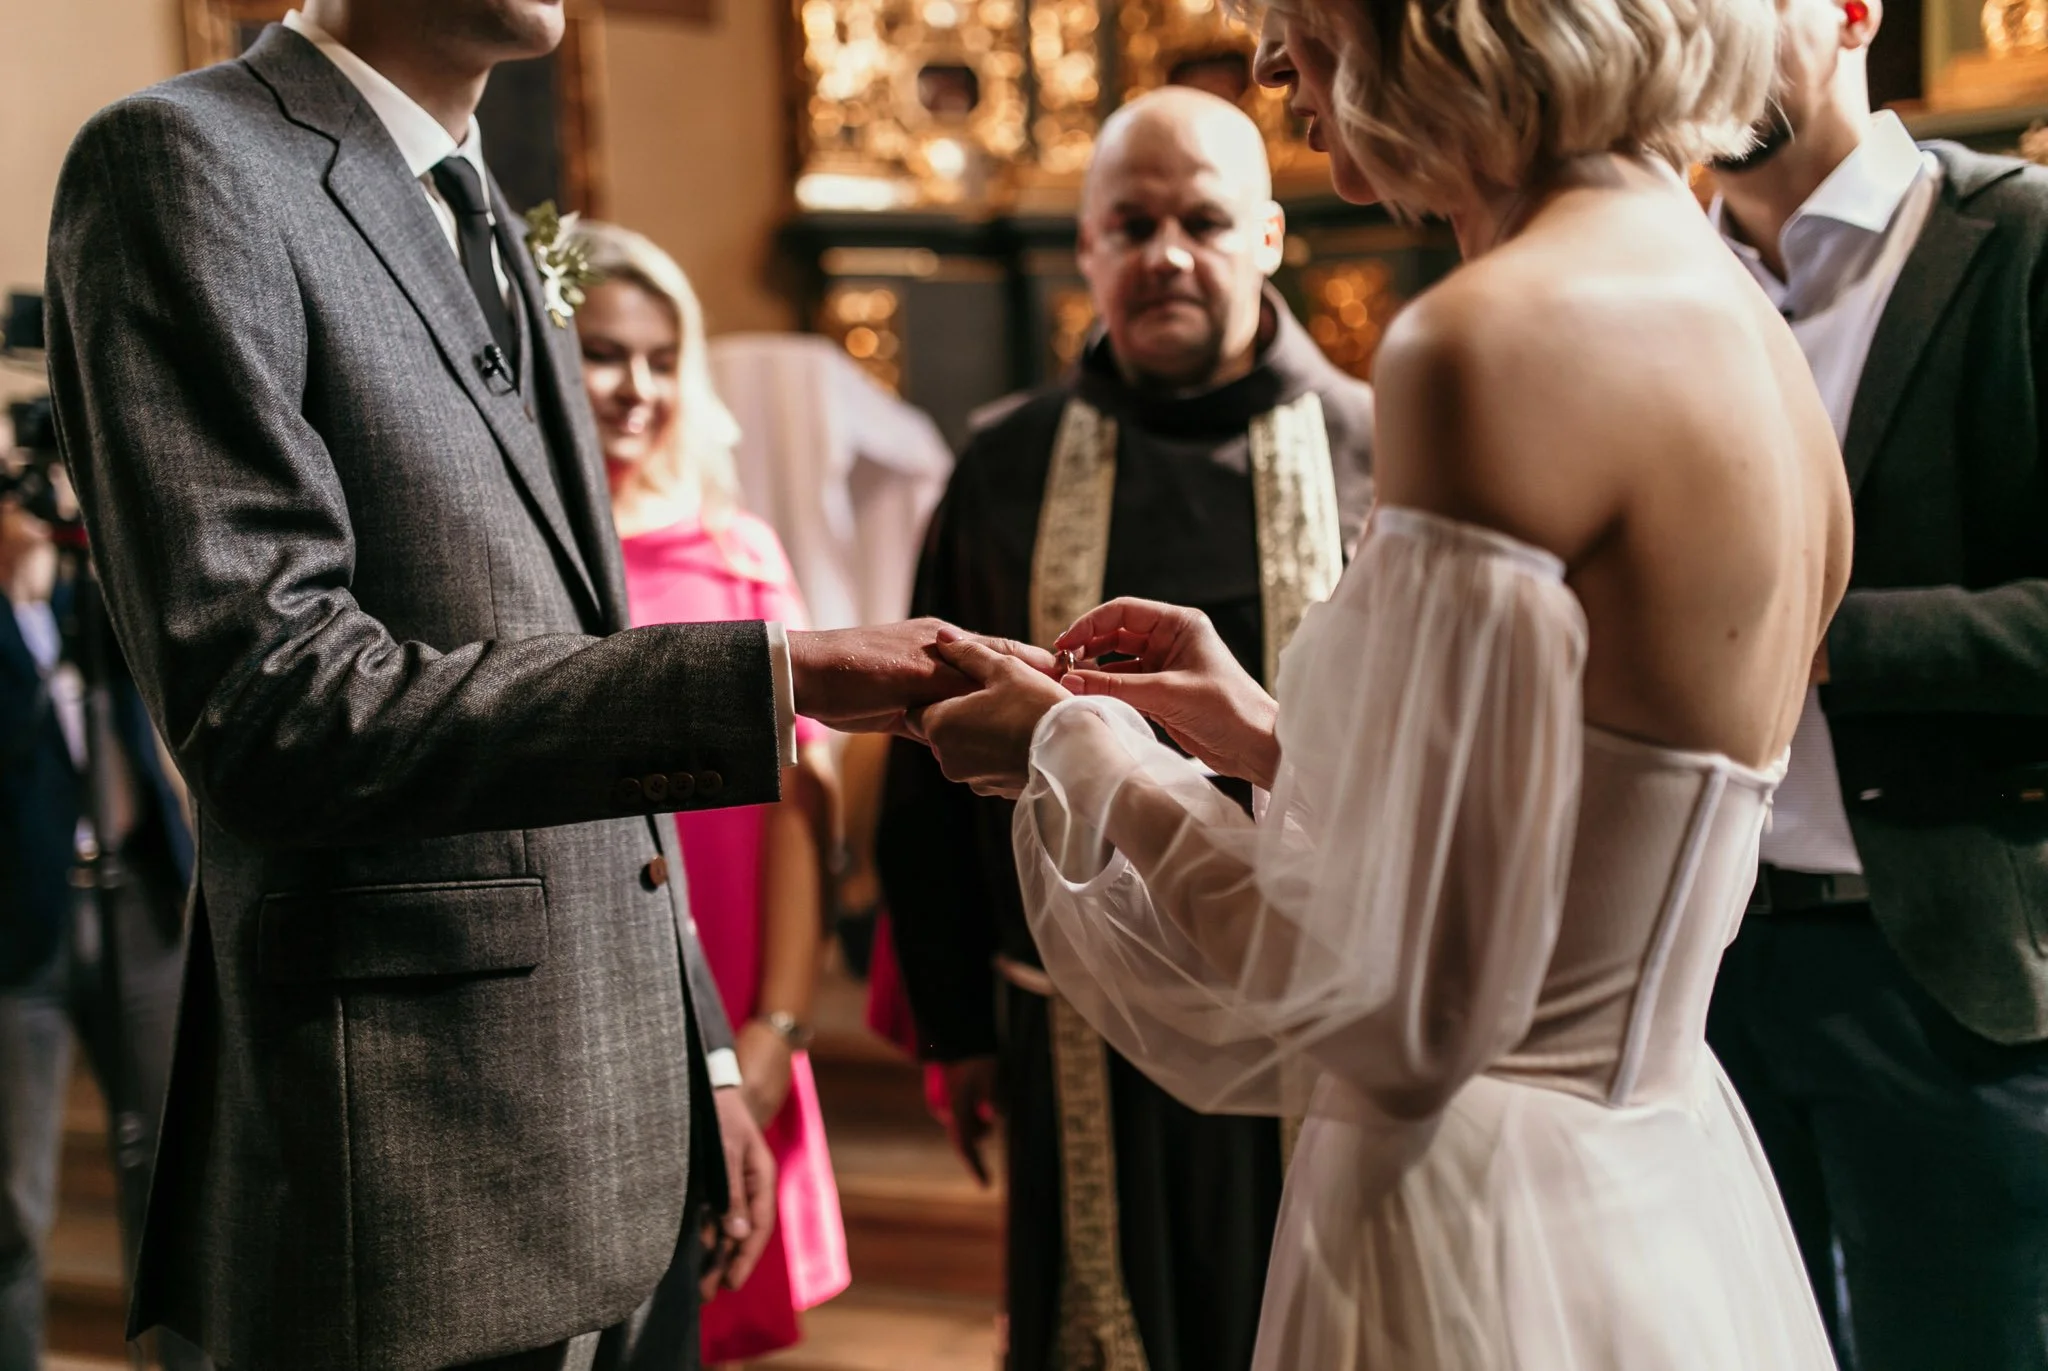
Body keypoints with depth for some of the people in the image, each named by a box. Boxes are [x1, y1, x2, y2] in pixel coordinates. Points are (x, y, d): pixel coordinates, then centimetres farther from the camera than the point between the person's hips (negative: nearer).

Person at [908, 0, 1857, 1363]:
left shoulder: (1496, 342, -21)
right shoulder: (1751, 326, 6)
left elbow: (1400, 1004, -20)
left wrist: (1082, 752, -6)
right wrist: (1267, 735, 14)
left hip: (1491, 1253, -8)